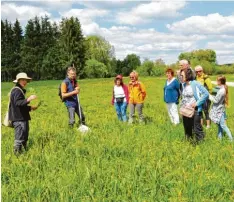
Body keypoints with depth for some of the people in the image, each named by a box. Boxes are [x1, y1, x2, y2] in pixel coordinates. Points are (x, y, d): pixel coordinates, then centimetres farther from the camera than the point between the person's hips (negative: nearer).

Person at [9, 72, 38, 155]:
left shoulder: (20, 90, 20)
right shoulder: (17, 90, -13)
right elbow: (17, 103, -28)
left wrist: (30, 108, 20)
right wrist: (28, 100, -38)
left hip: (22, 118, 11)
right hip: (19, 118, -11)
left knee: (24, 137, 17)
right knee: (20, 137, -8)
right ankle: (17, 152, -2)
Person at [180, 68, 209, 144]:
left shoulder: (195, 84, -15)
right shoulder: (183, 85, 5)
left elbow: (206, 94, -16)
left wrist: (197, 103, -17)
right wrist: (182, 105, 8)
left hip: (194, 110, -6)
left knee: (197, 129, 2)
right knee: (187, 128, 16)